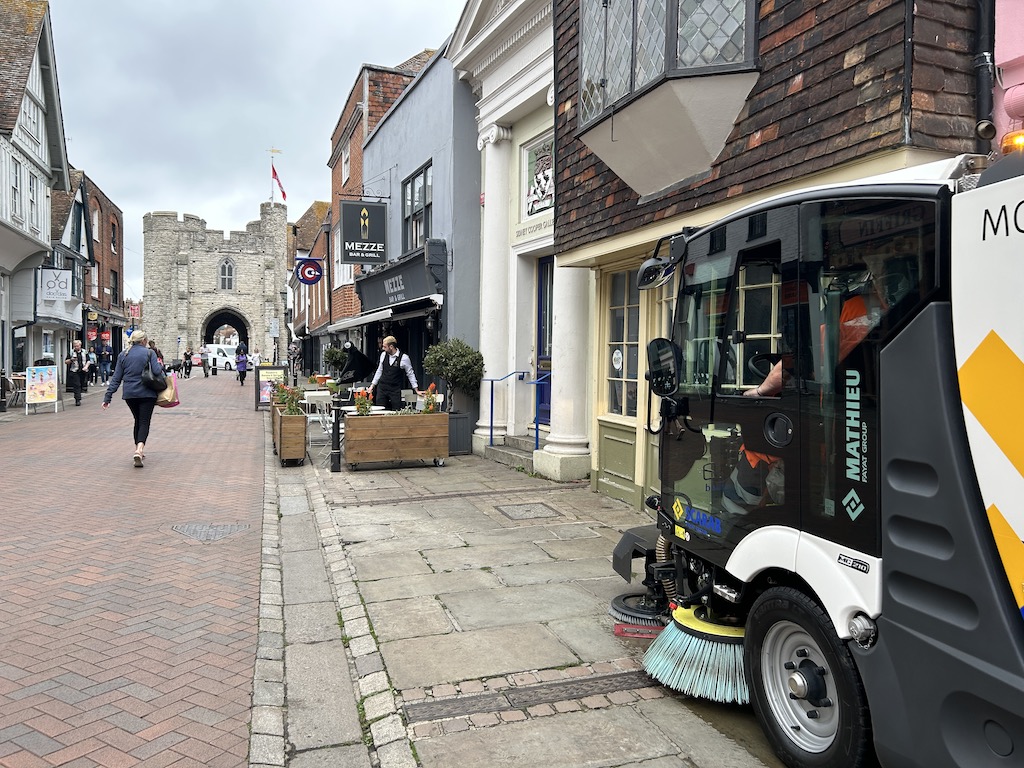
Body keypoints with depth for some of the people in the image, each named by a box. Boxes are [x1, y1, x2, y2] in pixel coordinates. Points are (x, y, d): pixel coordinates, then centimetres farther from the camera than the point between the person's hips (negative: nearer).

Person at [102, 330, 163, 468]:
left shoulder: (123, 355, 8)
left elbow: (116, 378, 6)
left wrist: (107, 397, 6)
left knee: (138, 421, 20)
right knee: (144, 422, -3)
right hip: (147, 393, -4)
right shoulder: (149, 353, -5)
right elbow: (157, 371, -17)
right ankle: (139, 450, -24)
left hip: (129, 394, 4)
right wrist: (161, 365, 6)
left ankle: (139, 450, 26)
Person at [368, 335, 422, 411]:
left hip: (395, 390, -4)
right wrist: (372, 385, 12)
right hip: (383, 388, 4)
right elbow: (379, 371, 14)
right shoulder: (383, 355, 2)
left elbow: (410, 374, -1)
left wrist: (417, 390, -1)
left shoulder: (404, 357, -10)